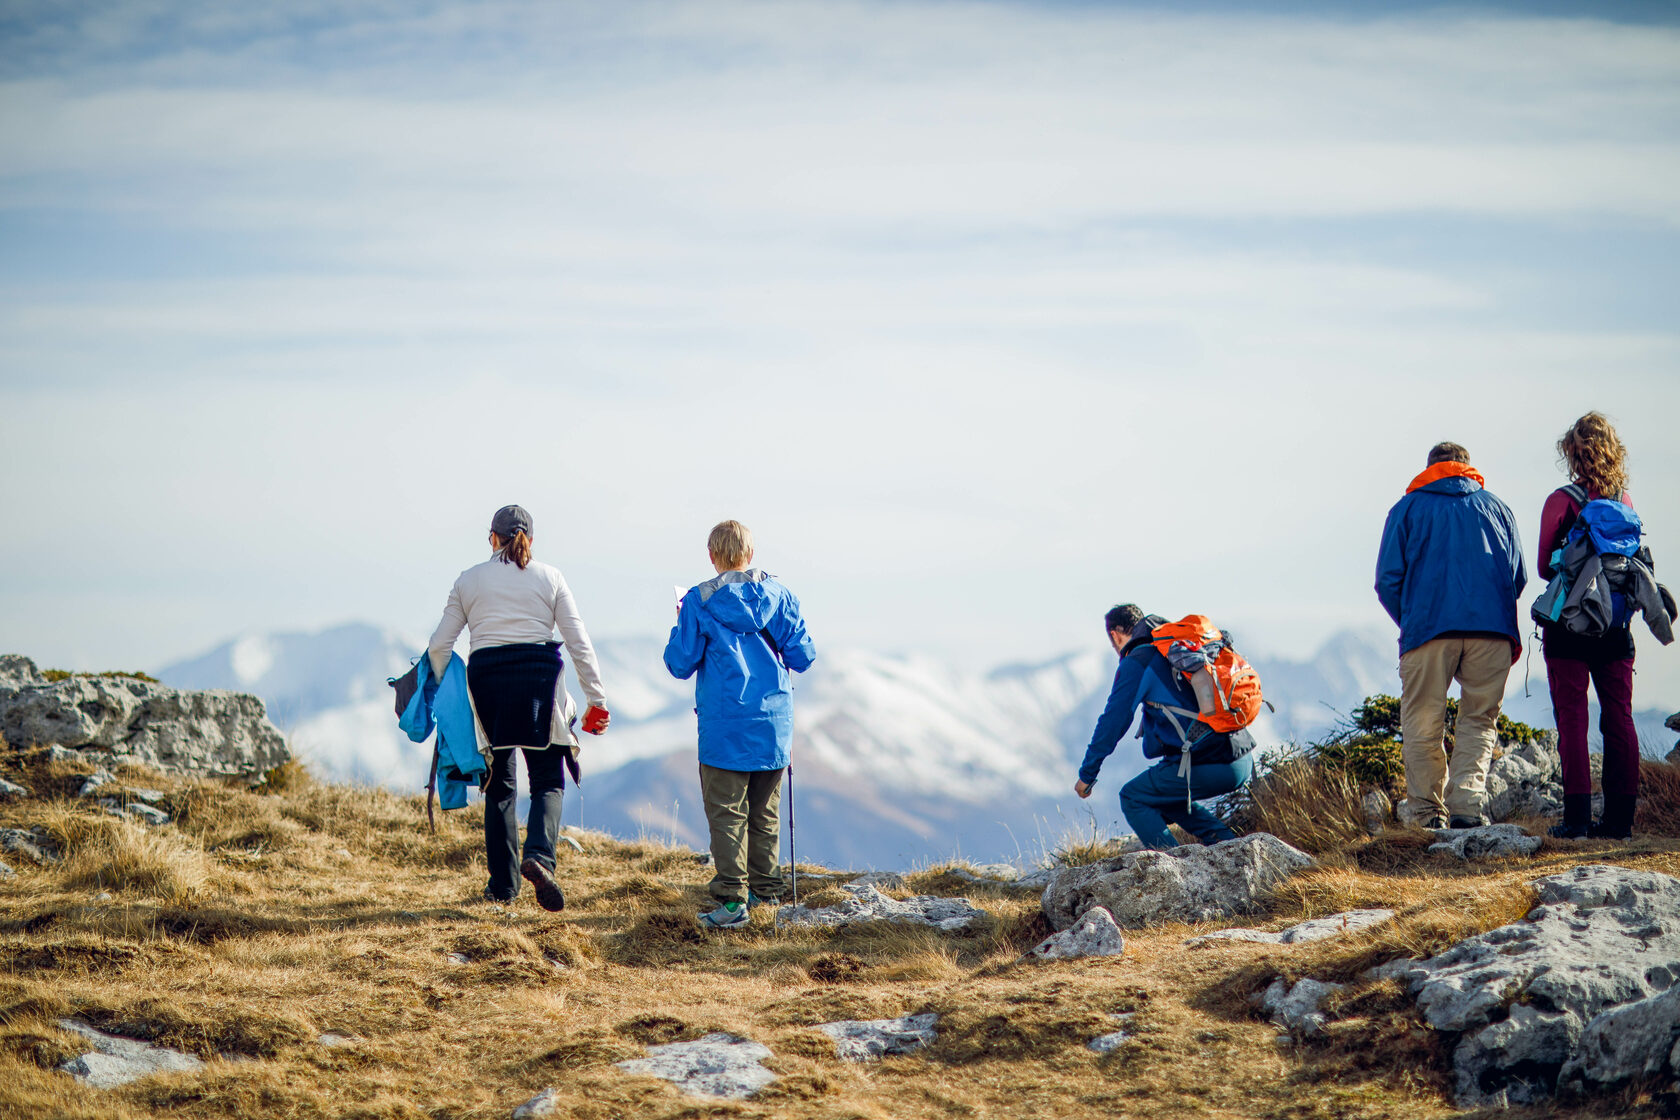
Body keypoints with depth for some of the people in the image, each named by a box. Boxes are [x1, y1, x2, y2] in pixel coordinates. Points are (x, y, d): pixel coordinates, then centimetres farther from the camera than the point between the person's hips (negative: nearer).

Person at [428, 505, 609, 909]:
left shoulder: (469, 580, 11)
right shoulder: (549, 577, 8)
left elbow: (439, 645, 6)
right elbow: (578, 642, 3)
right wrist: (596, 698, 7)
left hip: (486, 678, 1)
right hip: (538, 677, -1)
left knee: (499, 781, 13)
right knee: (548, 780, 4)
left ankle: (503, 883, 12)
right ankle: (539, 856, -23)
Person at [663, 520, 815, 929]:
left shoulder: (699, 602, -8)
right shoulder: (778, 595, 1)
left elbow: (680, 665, -4)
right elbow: (802, 657, 3)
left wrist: (681, 628, 13)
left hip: (725, 726, -4)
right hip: (773, 724, 4)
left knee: (726, 811, -2)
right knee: (765, 810, 17)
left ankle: (732, 899, -9)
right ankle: (765, 887, 25)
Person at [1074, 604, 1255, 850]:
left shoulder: (1136, 663, -3)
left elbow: (1113, 722, -2)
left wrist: (1087, 775, 9)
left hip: (1208, 765, -8)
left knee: (1133, 798, 8)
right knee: (1166, 795, 29)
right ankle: (1227, 842, 13)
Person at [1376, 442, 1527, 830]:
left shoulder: (1408, 508, 13)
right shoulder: (1496, 507, 18)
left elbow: (1388, 581, 5)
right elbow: (1519, 577, 16)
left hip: (1428, 630, -2)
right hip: (1492, 630, 2)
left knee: (1422, 727, 4)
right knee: (1479, 721, 7)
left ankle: (1428, 815, 0)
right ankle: (1467, 802, -12)